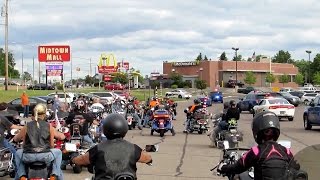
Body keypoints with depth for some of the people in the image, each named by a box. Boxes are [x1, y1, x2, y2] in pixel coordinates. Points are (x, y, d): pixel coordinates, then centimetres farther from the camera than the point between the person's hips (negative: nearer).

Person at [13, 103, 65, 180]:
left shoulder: (27, 126, 5)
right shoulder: (49, 126, 4)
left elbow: (15, 139, 16)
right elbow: (62, 137, 14)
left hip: (28, 157, 1)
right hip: (45, 156, -1)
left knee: (18, 153, 34)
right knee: (58, 152, 29)